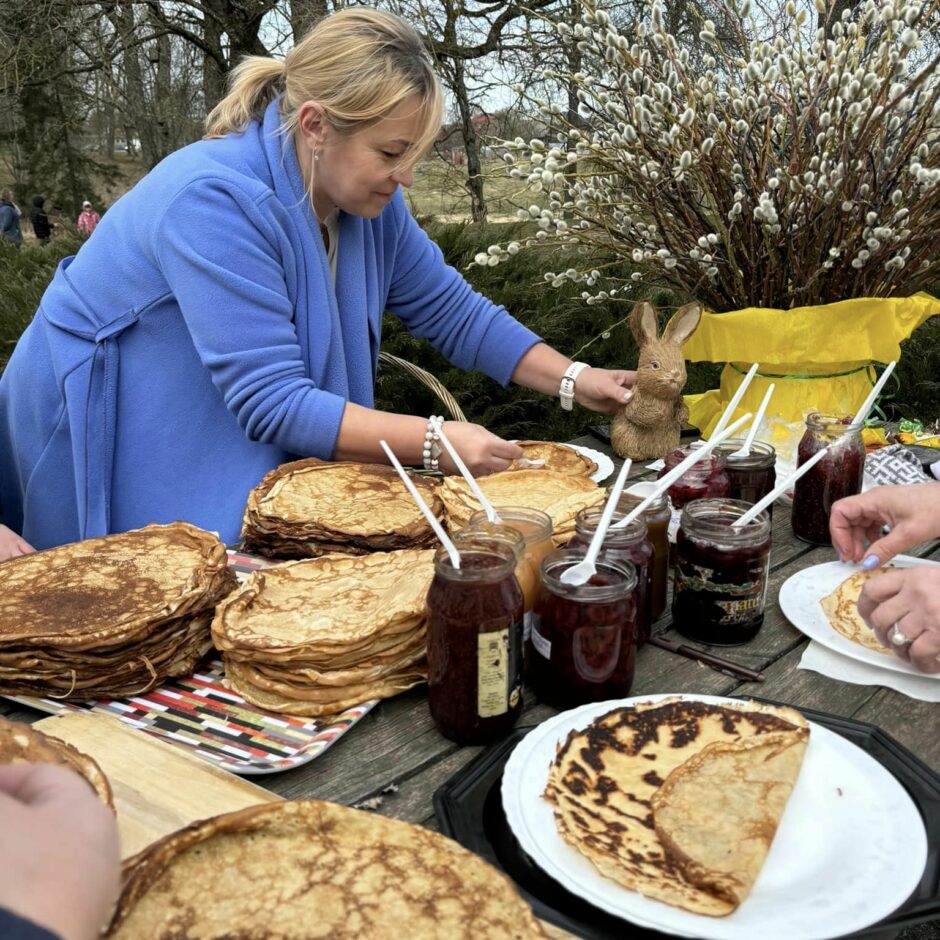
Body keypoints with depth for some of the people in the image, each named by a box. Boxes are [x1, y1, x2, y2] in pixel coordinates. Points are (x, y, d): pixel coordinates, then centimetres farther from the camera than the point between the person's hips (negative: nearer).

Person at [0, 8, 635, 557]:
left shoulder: (367, 195, -8)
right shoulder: (215, 201, -32)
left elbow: (451, 310, -1)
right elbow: (272, 401, -35)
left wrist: (575, 380, -11)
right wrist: (435, 441, -38)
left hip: (236, 442, 7)